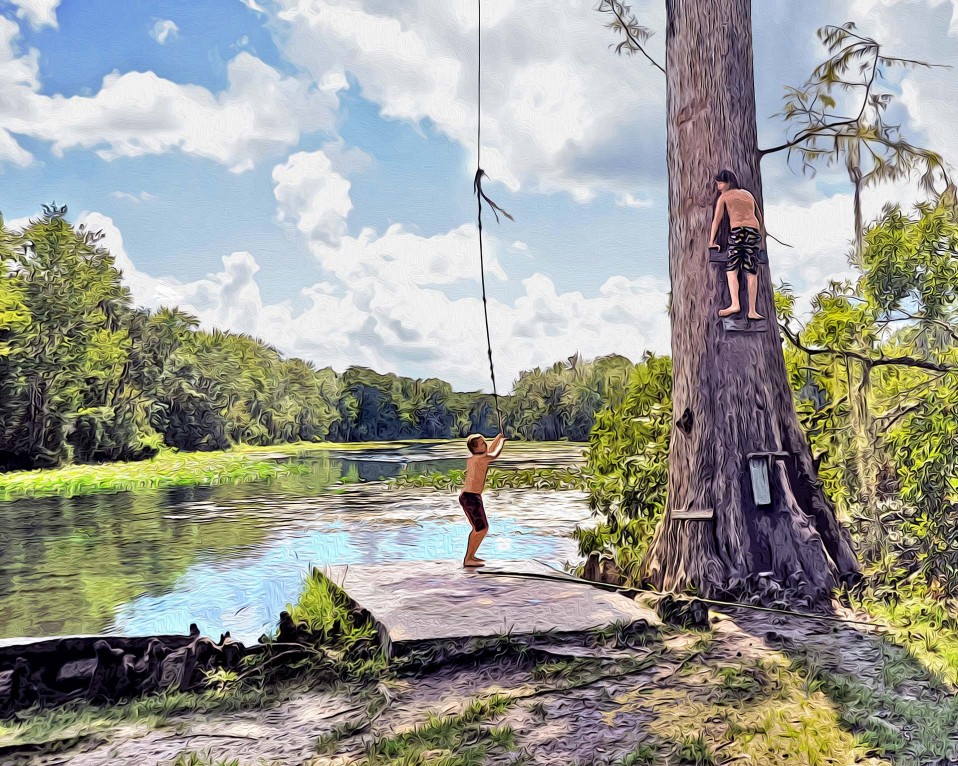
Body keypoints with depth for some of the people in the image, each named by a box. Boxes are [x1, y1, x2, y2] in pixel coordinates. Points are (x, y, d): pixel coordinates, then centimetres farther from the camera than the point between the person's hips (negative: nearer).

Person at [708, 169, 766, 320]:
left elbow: (716, 220, 8)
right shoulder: (748, 194, 27)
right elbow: (760, 218, 31)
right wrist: (761, 236, 39)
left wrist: (711, 241, 10)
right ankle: (752, 311, -4)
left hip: (737, 230, -4)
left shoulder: (724, 197, 14)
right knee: (751, 272, 1)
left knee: (731, 269, -4)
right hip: (754, 231, 4)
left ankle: (735, 304, -25)